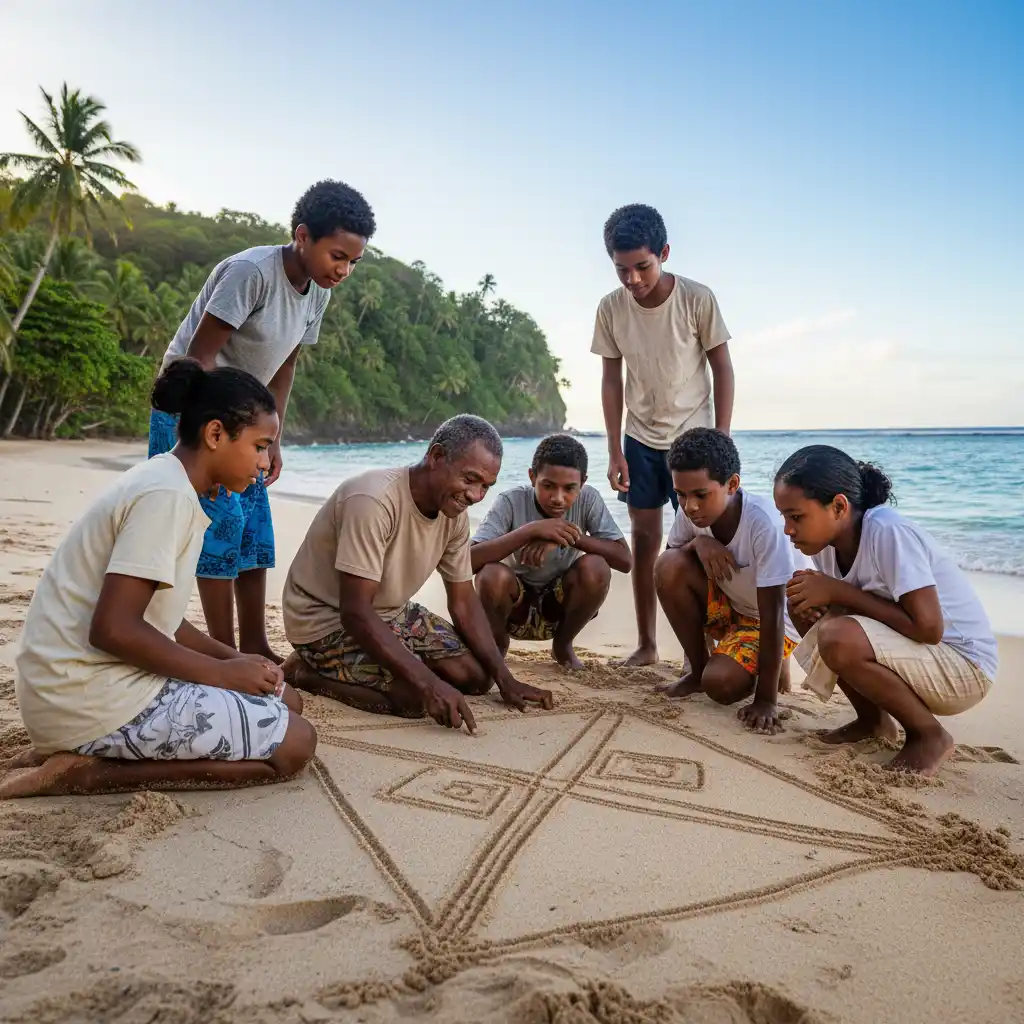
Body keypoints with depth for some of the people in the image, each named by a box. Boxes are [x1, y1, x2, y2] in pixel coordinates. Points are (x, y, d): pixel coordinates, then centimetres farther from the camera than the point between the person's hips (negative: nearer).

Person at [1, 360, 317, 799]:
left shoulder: (164, 484, 11)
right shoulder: (167, 495, -20)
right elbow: (114, 629, -25)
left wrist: (231, 658, 4)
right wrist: (222, 672, -13)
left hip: (99, 680, 10)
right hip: (91, 699, -10)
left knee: (287, 702, 12)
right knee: (294, 744, -9)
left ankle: (85, 752, 8)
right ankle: (86, 771, -7)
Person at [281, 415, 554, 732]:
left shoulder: (455, 512, -7)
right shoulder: (374, 500, -31)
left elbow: (464, 602, 0)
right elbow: (355, 613, -33)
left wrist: (505, 679, -8)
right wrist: (428, 682, -38)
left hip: (392, 612, 8)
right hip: (329, 620, -7)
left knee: (477, 676, -1)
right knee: (418, 698, -25)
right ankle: (306, 673, -3)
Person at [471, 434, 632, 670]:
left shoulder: (588, 499, -17)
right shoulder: (511, 502, -23)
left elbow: (625, 560, -22)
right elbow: (468, 560, -35)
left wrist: (572, 537, -34)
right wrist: (530, 530, -41)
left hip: (560, 602, 2)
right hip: (515, 604, -2)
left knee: (595, 569, -29)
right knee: (492, 575, -34)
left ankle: (562, 645, 1)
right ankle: (496, 645, 0)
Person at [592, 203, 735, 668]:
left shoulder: (698, 299, -14)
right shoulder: (611, 308, -7)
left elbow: (723, 369, -7)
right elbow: (611, 379, -1)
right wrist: (614, 450, -3)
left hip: (693, 435, -2)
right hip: (640, 438, 3)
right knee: (644, 538, 6)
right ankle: (646, 643, 16)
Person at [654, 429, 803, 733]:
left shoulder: (763, 522, -33)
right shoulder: (690, 512, -17)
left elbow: (771, 614, -30)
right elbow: (672, 552, 1)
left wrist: (766, 700, -29)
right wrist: (697, 542, -24)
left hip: (776, 619, -5)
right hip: (726, 605, 6)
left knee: (721, 683, -29)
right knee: (668, 566, -22)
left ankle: (772, 666, 7)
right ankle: (698, 669, -2)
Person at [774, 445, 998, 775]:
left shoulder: (888, 532, -27)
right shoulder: (828, 539, -4)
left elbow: (928, 627, -30)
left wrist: (838, 591, -26)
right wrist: (810, 600, -16)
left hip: (964, 665, -8)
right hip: (909, 653, 8)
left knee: (838, 638, -31)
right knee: (805, 609, -3)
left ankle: (929, 735, -5)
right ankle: (872, 719, 10)